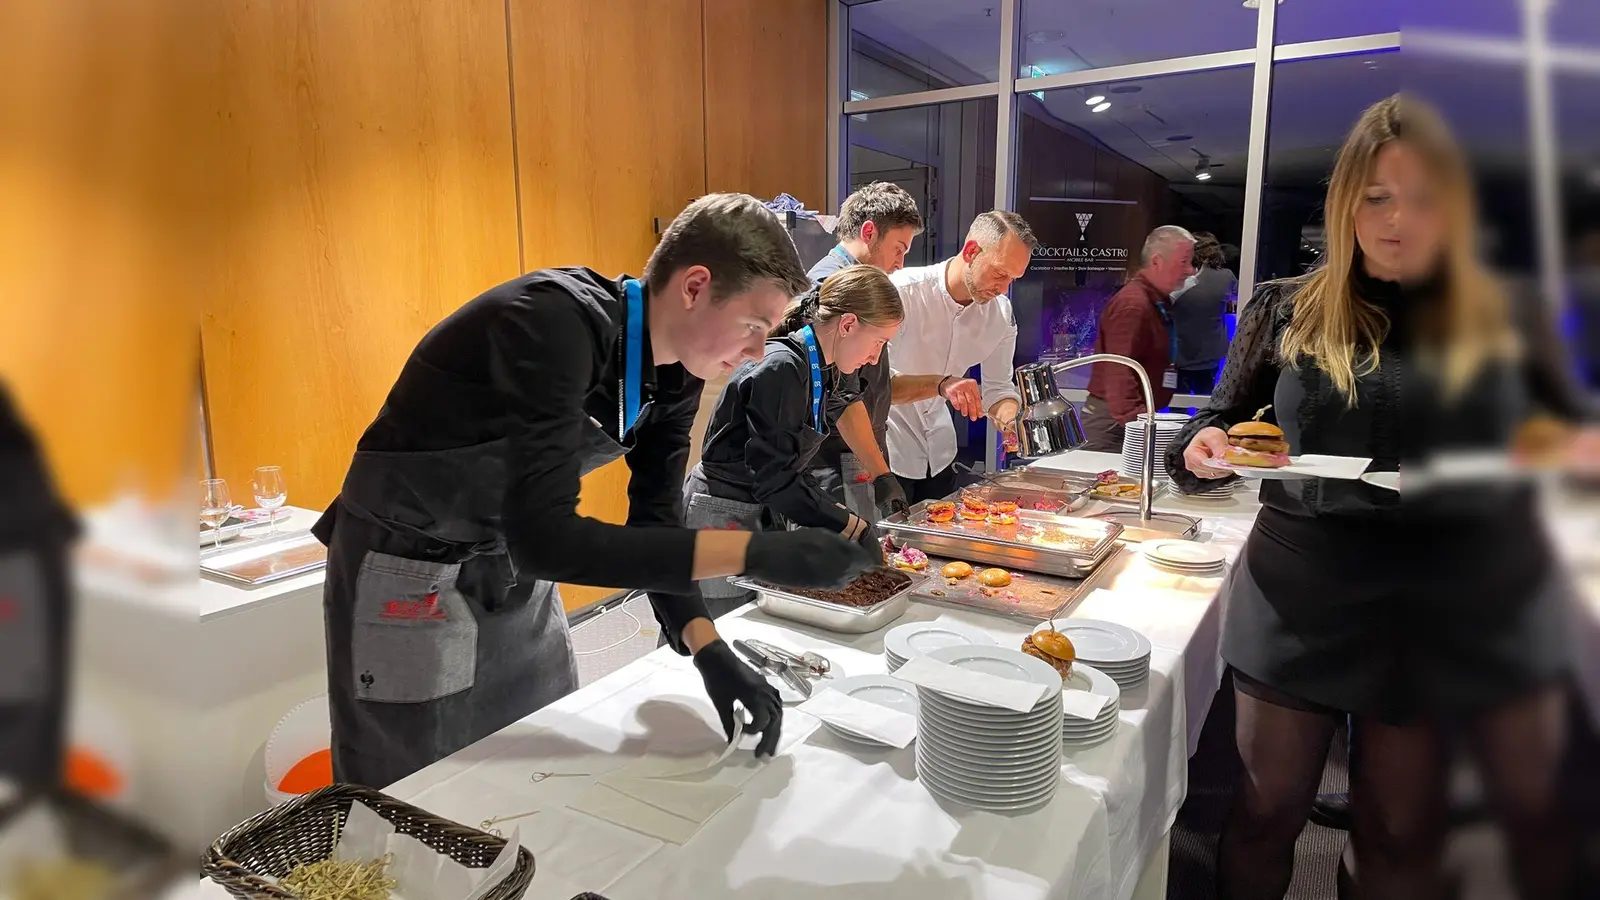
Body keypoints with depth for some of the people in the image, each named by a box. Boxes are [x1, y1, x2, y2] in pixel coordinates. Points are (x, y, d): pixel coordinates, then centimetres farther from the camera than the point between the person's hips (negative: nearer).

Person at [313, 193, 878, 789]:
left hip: (514, 569, 8)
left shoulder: (676, 371, -5)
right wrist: (757, 554, -38)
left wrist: (707, 647, -14)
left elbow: (654, 519, 0)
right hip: (408, 574, -7)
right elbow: (545, 537, -37)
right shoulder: (556, 321, -31)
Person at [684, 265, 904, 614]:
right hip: (723, 517, -9)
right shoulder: (782, 368, -22)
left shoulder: (821, 368, 6)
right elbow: (773, 479, -24)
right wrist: (852, 526, -20)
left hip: (766, 514, 9)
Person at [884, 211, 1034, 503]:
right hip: (886, 456, -6)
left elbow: (998, 388, 5)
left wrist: (1009, 421, -17)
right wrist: (940, 384, -41)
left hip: (938, 454, 6)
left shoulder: (1001, 312, -3)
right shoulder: (903, 291, -22)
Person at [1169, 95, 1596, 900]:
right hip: (1303, 606, -1)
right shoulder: (1285, 310, 0)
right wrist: (1203, 449, -19)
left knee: (1401, 833, 16)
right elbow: (1219, 422, 4)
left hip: (1471, 610, 1)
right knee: (1267, 810, 10)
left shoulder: (1506, 320, 3)